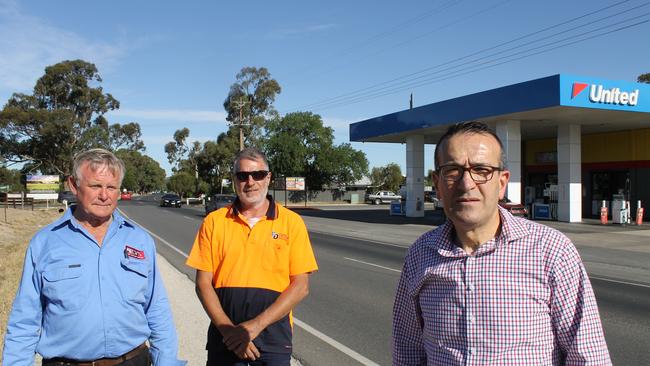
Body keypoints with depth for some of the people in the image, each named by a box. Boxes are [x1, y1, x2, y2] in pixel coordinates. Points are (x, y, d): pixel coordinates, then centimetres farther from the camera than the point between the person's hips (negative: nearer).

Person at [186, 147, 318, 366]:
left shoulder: (291, 222, -3)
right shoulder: (214, 222, 0)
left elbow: (300, 286, -6)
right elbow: (203, 284, 0)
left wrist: (255, 325, -14)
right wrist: (228, 329, -12)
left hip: (274, 338, -1)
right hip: (225, 338, 1)